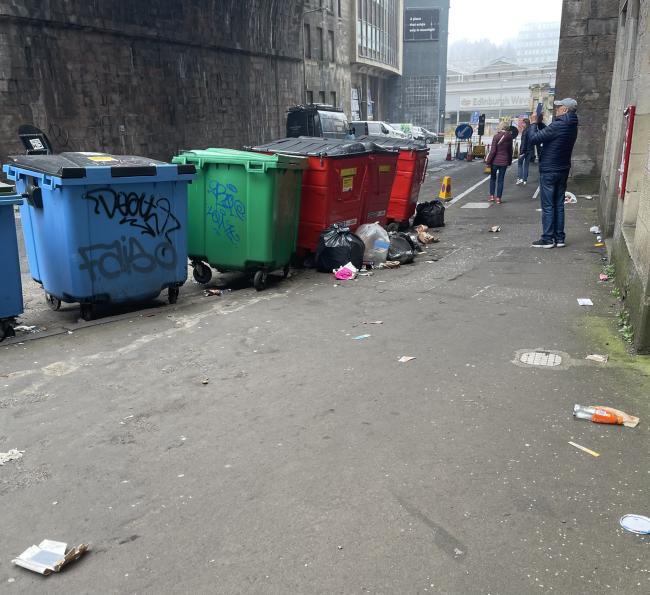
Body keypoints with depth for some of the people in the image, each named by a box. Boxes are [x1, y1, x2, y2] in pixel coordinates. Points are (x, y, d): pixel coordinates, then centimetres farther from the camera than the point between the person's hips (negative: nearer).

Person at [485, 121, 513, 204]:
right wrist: (510, 161, 18)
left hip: (495, 161, -3)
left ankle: (491, 196, 15)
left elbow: (493, 151, -12)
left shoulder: (496, 137, -11)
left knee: (493, 178, 15)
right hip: (504, 161, 3)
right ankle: (498, 198, 5)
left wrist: (488, 161, -5)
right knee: (501, 180, 6)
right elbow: (510, 150, 8)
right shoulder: (509, 137, 2)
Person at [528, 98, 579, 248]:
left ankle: (547, 239, 1)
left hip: (549, 171, -8)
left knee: (548, 206, -2)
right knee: (559, 205, 12)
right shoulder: (572, 127, 9)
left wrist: (534, 123, -5)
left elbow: (533, 139, -20)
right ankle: (560, 238, 15)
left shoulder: (557, 126, -21)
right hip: (563, 170, 8)